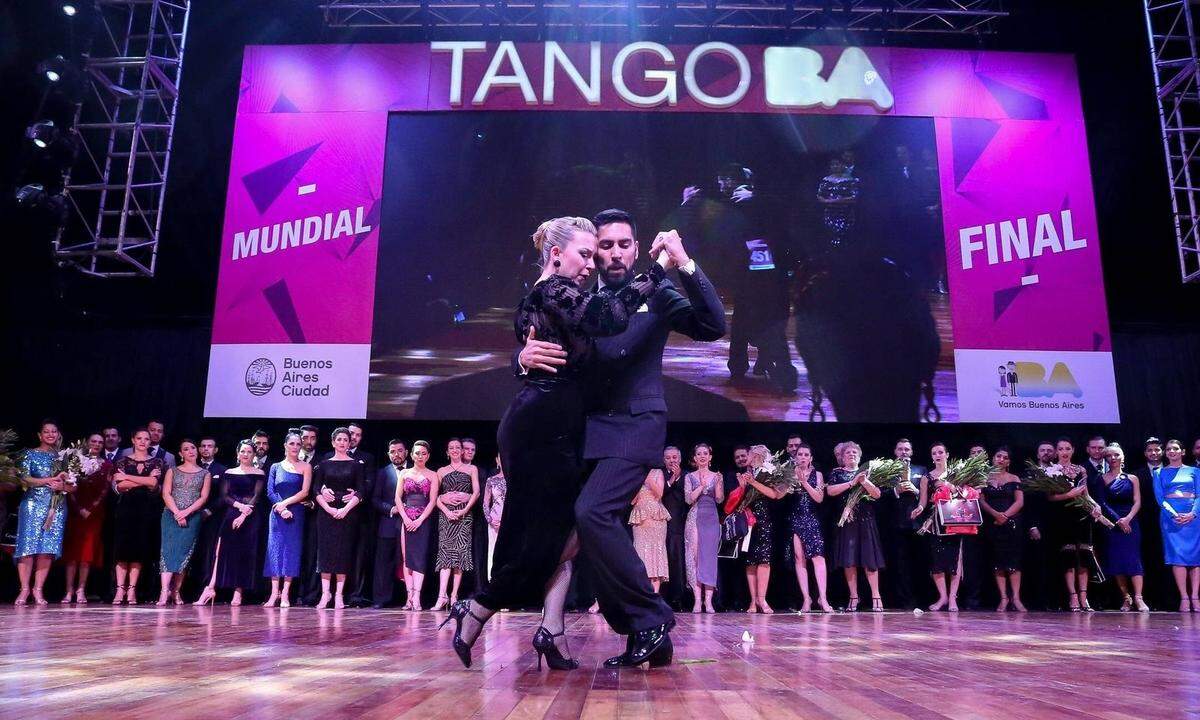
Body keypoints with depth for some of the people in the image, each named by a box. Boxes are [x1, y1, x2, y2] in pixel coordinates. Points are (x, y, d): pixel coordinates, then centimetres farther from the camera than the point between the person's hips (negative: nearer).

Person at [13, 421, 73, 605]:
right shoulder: (30, 454, 8)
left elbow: (73, 486, 10)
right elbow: (24, 479, -5)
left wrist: (63, 486, -11)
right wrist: (50, 480, -15)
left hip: (57, 506, 2)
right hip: (34, 504, -2)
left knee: (48, 548, -4)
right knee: (28, 545, -8)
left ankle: (38, 589, 1)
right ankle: (25, 589, -3)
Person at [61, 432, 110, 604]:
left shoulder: (107, 465, 8)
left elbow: (105, 490, 1)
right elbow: (71, 487, 1)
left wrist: (91, 509, -9)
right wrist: (79, 509, -10)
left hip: (95, 512, 0)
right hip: (75, 510, 0)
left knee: (88, 550, -2)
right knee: (72, 549, -2)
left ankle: (81, 590, 1)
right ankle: (69, 591, -1)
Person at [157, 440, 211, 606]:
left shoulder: (205, 474, 10)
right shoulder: (172, 471, 12)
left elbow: (204, 497, 1)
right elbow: (166, 494, 1)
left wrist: (185, 512, -11)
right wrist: (177, 513, -12)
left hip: (193, 517, 0)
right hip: (171, 515, 0)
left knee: (184, 552, -4)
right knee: (168, 550, -12)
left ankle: (176, 591, 3)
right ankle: (164, 592, -17)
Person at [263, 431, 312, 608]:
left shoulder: (305, 467, 5)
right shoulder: (275, 467, 9)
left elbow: (304, 492, -4)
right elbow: (270, 492, 2)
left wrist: (285, 503, -12)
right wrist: (282, 509, -12)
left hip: (296, 513, -1)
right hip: (277, 513, 1)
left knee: (292, 549, -2)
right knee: (275, 548, -3)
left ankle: (285, 594, 1)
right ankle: (274, 593, 0)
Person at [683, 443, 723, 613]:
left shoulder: (716, 476, 10)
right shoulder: (689, 477, 7)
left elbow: (720, 500, 2)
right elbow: (688, 499, -3)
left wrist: (718, 483, -12)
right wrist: (701, 486, -13)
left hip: (712, 519, 1)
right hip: (694, 518, -1)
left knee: (710, 556, -4)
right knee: (694, 556, -6)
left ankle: (708, 600, -4)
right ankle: (697, 600, -4)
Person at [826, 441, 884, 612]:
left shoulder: (865, 473, 14)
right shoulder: (837, 473, 10)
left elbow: (877, 494, 4)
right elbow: (830, 491, -8)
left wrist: (864, 481, -13)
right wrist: (852, 483, -13)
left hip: (866, 519, 1)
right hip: (845, 520, -1)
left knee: (869, 558, -5)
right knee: (849, 559, -3)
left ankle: (876, 597, -4)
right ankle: (853, 597, 2)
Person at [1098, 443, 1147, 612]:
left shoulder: (1132, 479, 10)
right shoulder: (1102, 479, 6)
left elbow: (1137, 502, 3)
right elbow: (1102, 503, -1)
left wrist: (1128, 518, -12)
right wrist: (1117, 519, -11)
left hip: (1130, 522, 0)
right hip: (1111, 524, 0)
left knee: (1133, 558, -9)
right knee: (1116, 560, -2)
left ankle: (1138, 598, -13)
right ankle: (1126, 597, 6)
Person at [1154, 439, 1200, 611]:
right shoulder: (1160, 473, 13)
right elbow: (1159, 497, 5)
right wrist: (1174, 514, -11)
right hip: (1170, 514, -1)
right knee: (1177, 555, -8)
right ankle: (1184, 597, -9)